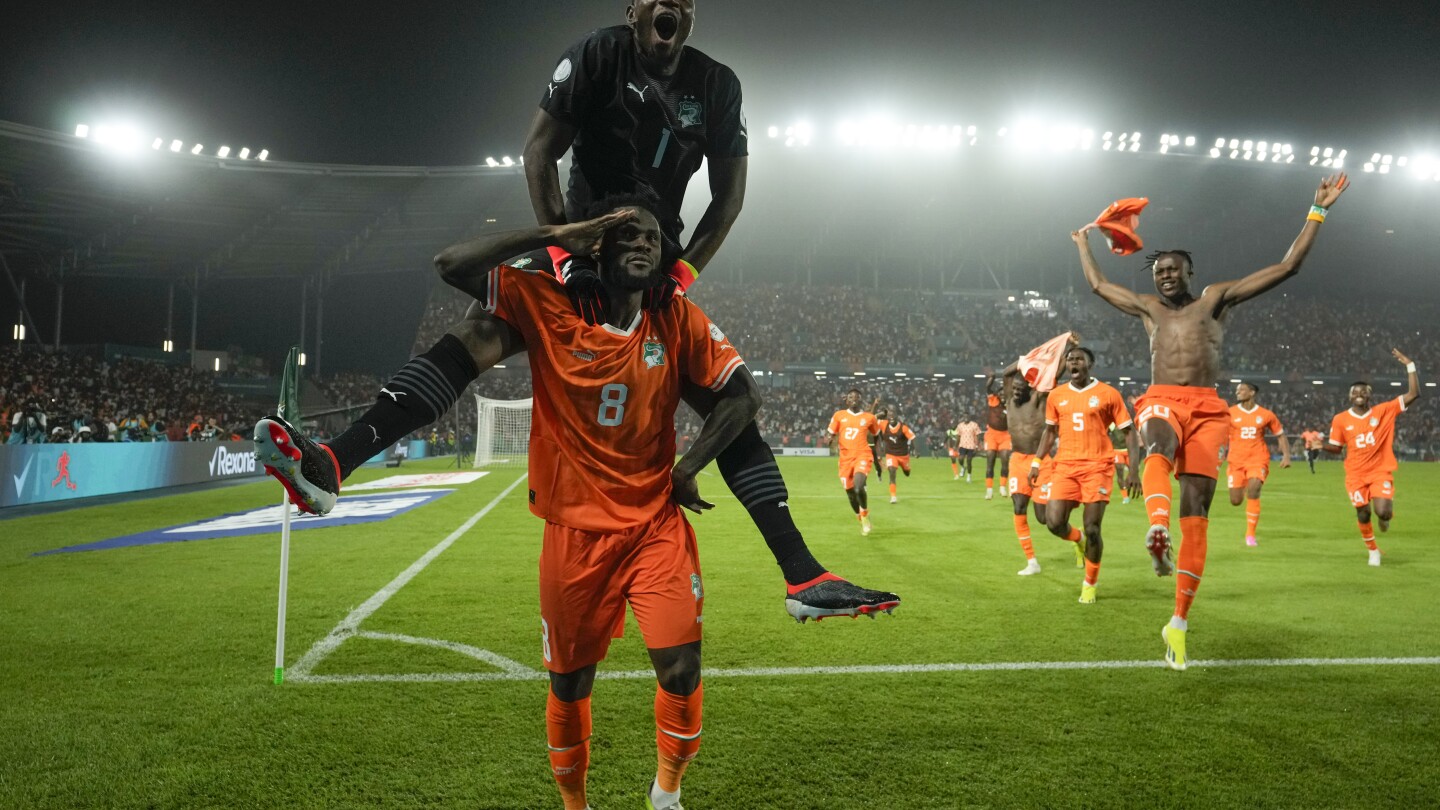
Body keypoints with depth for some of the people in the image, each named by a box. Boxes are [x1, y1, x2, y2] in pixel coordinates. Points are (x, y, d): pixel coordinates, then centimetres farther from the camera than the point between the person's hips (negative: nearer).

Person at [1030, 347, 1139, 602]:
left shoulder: (1108, 394, -1)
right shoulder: (1056, 396, 9)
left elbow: (1128, 432, 2)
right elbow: (1050, 431, 21)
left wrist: (1134, 471, -5)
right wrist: (1036, 462, 12)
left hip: (1097, 466, -3)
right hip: (1065, 466, 3)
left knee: (1092, 529, -5)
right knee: (1054, 522, -10)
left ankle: (1090, 584, 17)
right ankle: (1079, 539, 26)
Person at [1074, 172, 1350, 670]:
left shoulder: (1216, 298, 17)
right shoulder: (1148, 308, 24)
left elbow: (1287, 267, 16)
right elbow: (1098, 285, 38)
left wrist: (1318, 211, 16)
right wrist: (1083, 245, 48)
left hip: (1207, 410, 0)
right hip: (1161, 402, 0)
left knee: (1196, 513, -5)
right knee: (1160, 447, -39)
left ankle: (1179, 622, -1)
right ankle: (1157, 528, -68)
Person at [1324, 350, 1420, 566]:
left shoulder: (1384, 411, -3)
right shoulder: (1340, 419, -1)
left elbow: (1413, 394, -8)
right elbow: (1336, 448, 6)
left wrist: (1409, 366, -13)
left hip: (1381, 472, -1)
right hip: (1356, 475, 1)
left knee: (1382, 512, -18)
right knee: (1363, 514, 4)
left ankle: (1387, 514, 24)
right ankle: (1373, 550, 31)